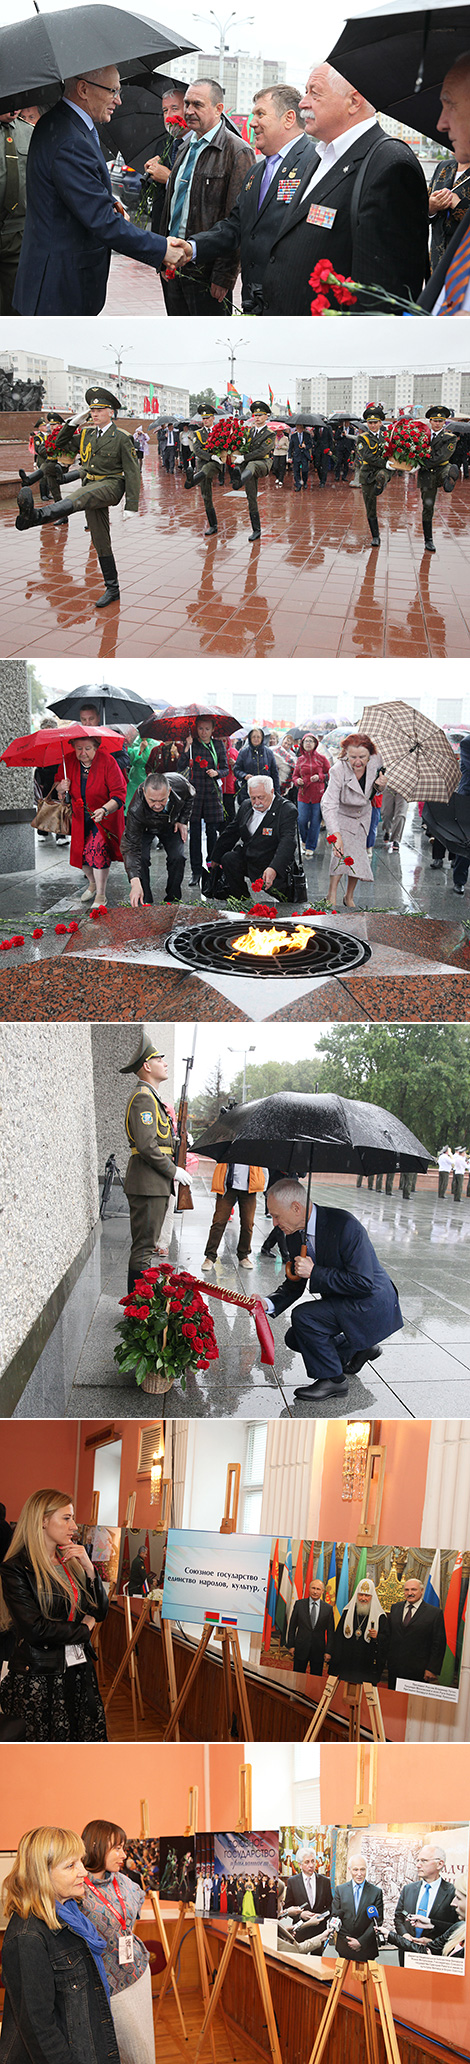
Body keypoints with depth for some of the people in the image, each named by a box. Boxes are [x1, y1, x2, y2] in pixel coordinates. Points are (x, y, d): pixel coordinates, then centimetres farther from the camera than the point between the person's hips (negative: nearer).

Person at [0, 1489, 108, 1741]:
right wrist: (83, 1629, -3)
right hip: (39, 1678, -6)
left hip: (81, 1671, 6)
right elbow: (34, 1628, -16)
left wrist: (88, 1568, -2)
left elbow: (100, 1612, 12)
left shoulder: (71, 1562, 13)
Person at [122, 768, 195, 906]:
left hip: (171, 825, 3)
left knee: (178, 857, -14)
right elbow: (131, 847, -43)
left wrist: (183, 821, -11)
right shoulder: (135, 810, -44)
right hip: (144, 827, -3)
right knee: (141, 857, -23)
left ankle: (173, 900, 4)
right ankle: (145, 904, -8)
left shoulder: (179, 783, -36)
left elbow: (190, 796, -7)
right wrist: (135, 883, -52)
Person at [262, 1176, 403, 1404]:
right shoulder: (295, 1234, -2)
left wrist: (314, 1273, -29)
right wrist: (269, 1303, -12)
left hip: (372, 1304, -9)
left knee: (303, 1316, -23)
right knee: (294, 1339, 7)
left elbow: (363, 1282, -29)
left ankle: (332, 1379, -5)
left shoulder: (345, 1225, -28)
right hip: (339, 1303, 9)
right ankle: (356, 1350, 24)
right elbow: (295, 1283, 7)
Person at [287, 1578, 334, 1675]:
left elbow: (330, 1631, 4)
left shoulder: (328, 1608, 1)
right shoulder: (299, 1604, 1)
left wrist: (328, 1651, 0)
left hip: (318, 1650, 0)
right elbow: (292, 1626, 5)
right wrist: (291, 1645, 0)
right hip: (301, 1648, 0)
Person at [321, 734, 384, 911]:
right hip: (341, 815, -4)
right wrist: (336, 834, -54)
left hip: (362, 814, 4)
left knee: (358, 854, 4)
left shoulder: (375, 762, -20)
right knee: (343, 850, -22)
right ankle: (332, 897, -18)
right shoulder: (339, 770, -34)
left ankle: (349, 897, 20)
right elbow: (329, 805, -42)